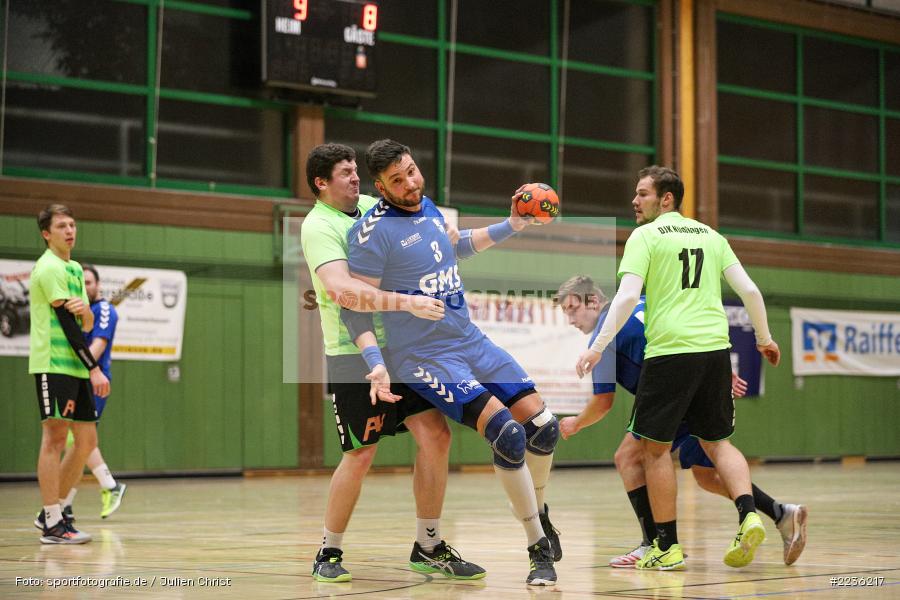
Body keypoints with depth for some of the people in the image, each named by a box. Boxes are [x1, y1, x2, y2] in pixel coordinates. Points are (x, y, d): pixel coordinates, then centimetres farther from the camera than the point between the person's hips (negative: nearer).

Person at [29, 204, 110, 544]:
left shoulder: (74, 269, 19)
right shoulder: (49, 268, -9)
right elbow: (68, 323, -15)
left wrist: (85, 310, -11)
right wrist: (95, 369, -17)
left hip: (76, 368, 9)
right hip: (53, 365, -9)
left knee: (86, 441, 8)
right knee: (55, 439, -8)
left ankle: (54, 510, 18)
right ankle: (53, 525, -7)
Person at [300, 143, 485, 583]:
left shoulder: (371, 206, 11)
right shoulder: (318, 226, -13)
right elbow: (342, 289, -30)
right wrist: (408, 303, -35)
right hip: (354, 356, -7)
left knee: (436, 436, 0)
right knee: (361, 455, -6)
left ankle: (429, 548, 11)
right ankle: (328, 554, 12)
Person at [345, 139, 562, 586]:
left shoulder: (429, 209, 8)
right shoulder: (374, 231, -15)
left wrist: (511, 226, 25)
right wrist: (376, 365, -22)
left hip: (471, 341, 7)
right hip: (425, 357, -7)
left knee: (542, 425, 0)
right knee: (507, 434, -22)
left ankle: (538, 511, 28)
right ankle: (539, 549, -8)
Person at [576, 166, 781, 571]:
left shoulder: (645, 235, 0)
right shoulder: (710, 235, 16)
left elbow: (627, 296, -11)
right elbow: (749, 290, 13)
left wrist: (598, 346, -10)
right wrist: (764, 339, 25)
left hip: (669, 351, -5)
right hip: (715, 348, 5)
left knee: (655, 447, 5)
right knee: (717, 442, 17)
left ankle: (667, 547, 5)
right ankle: (748, 515, -5)